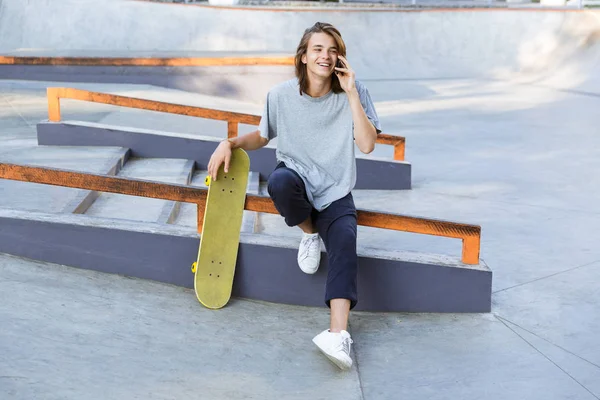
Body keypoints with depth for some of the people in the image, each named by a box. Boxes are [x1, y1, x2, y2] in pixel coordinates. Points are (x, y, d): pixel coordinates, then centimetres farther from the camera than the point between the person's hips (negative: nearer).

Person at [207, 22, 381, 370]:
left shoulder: (354, 94, -5)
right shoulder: (282, 95, -3)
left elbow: (367, 145, -16)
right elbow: (262, 137, 12)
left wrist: (350, 93, -19)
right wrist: (230, 143, -8)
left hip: (335, 195, -1)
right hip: (296, 181, 1)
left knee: (345, 241, -32)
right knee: (279, 181, -38)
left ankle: (338, 332, -42)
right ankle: (310, 233, -5)